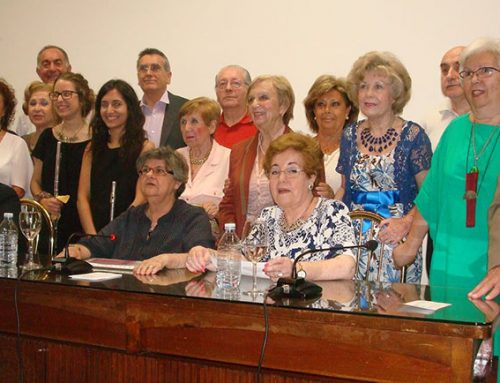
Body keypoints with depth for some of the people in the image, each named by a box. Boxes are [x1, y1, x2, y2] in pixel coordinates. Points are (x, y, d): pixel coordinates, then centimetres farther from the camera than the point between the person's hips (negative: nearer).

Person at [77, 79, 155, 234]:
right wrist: (93, 236, -6)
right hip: (95, 232, 3)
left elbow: (141, 199, -6)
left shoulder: (145, 148, 2)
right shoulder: (92, 148, 15)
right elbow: (82, 197, 8)